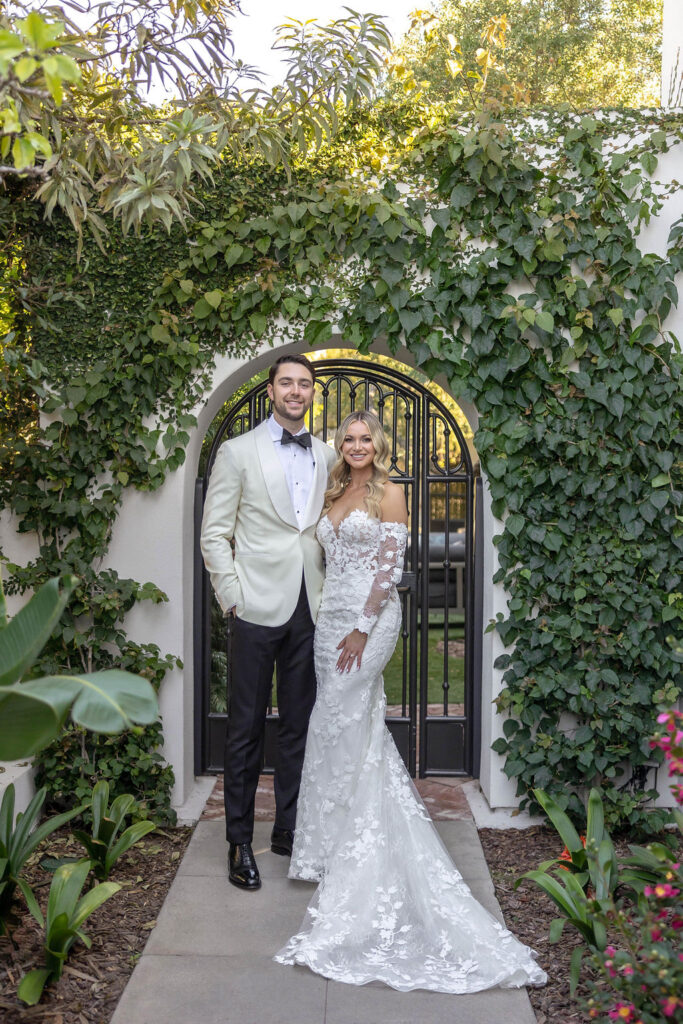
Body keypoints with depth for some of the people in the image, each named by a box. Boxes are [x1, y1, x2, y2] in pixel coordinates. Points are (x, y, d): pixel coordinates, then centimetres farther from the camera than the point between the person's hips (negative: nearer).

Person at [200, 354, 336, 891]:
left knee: (299, 726, 12)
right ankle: (240, 842, 15)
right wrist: (234, 598, -8)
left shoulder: (327, 457, 12)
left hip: (310, 610, 4)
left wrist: (332, 595, 7)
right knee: (247, 729, 3)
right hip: (258, 609, -4)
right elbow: (214, 534, -2)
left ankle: (289, 829, 26)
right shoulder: (239, 452, 0)